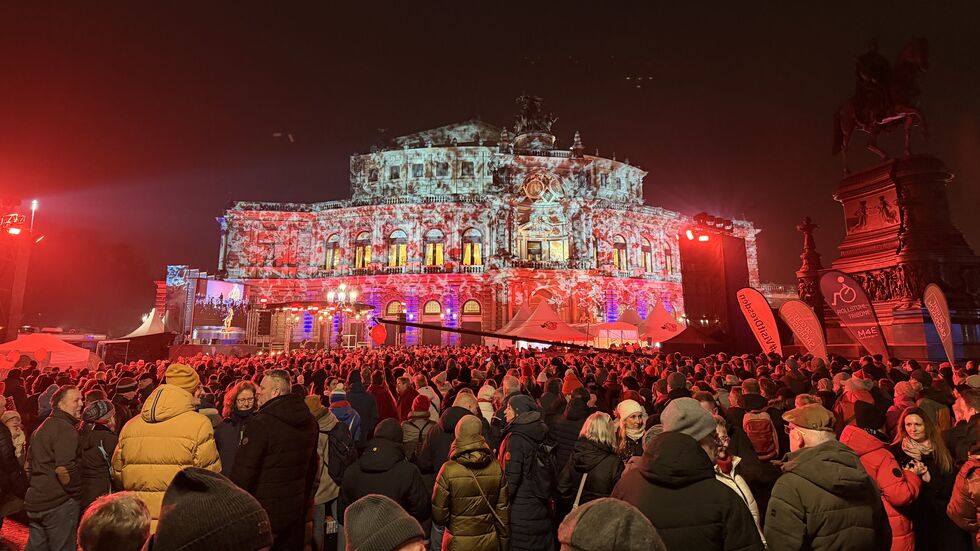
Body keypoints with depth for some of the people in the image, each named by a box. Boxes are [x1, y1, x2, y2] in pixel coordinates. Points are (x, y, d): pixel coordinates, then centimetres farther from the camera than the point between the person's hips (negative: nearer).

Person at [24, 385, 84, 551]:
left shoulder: (43, 427, 14)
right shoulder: (66, 429, -18)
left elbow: (30, 462, 23)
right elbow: (63, 469, -26)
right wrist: (75, 492, -13)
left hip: (35, 500, 9)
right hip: (58, 503, -9)